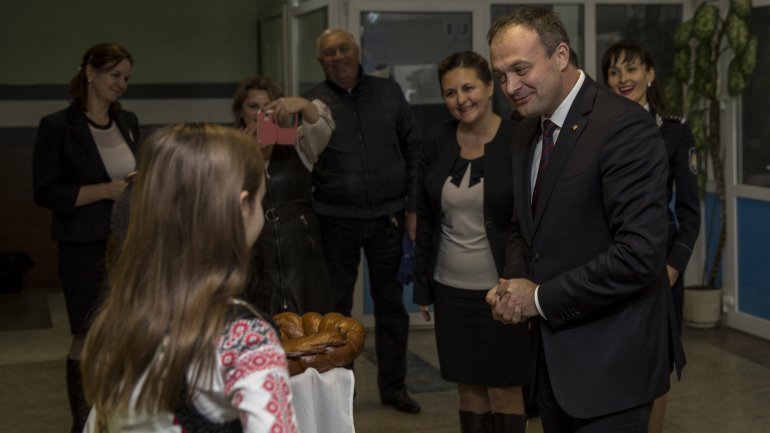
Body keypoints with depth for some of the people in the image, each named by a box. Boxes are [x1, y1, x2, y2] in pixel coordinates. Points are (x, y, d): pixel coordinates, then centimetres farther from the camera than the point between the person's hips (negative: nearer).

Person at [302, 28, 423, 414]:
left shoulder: (388, 92, 3)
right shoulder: (312, 103, -2)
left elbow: (413, 148, 6)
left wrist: (412, 208, 2)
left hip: (387, 217, 2)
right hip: (336, 219, -1)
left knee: (391, 303, 10)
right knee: (335, 306, 8)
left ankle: (393, 385, 24)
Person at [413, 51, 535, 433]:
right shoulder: (437, 146, 3)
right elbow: (425, 219, 10)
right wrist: (422, 286, 9)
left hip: (501, 291, -4)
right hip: (451, 290, 4)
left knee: (504, 390, 4)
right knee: (468, 389, 11)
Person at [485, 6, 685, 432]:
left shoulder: (625, 126, -18)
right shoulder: (528, 131, 9)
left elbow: (640, 253, -24)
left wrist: (542, 297, -17)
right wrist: (516, 286, -2)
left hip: (610, 361, -8)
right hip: (552, 353, 8)